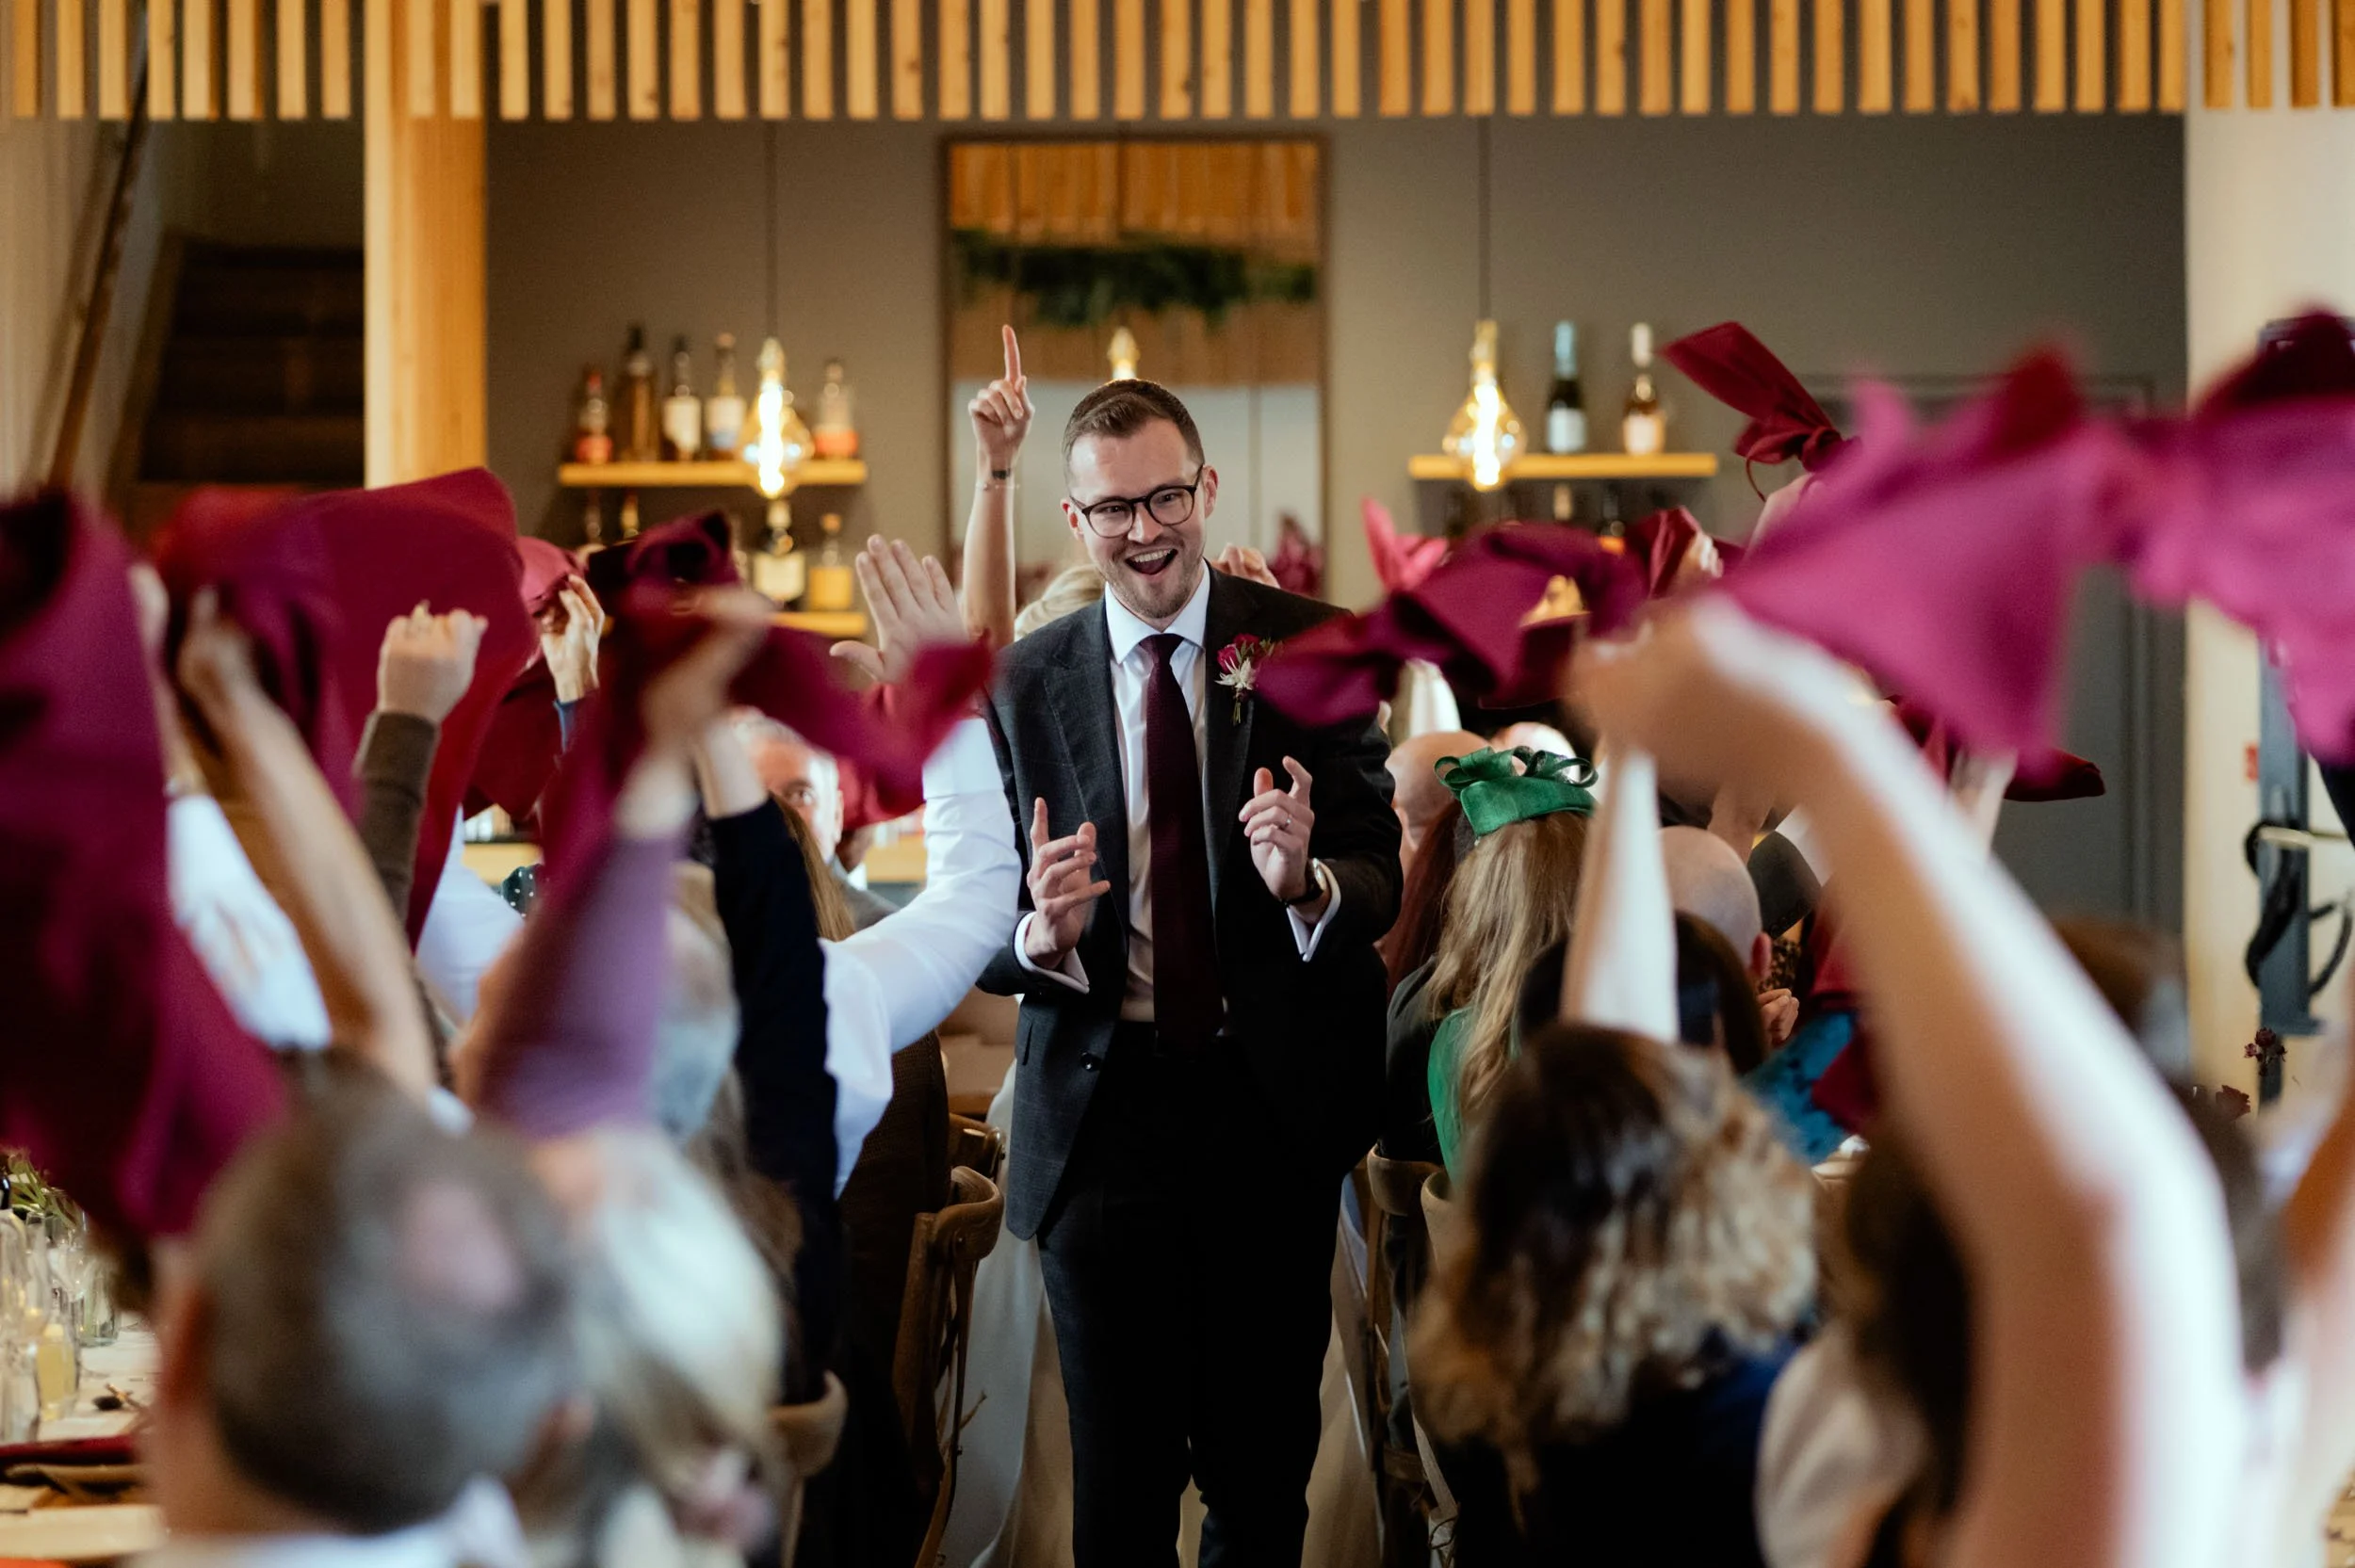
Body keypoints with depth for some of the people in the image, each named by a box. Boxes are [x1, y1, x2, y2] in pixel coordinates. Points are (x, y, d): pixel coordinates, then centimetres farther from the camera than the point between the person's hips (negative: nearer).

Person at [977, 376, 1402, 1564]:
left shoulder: (1309, 649, -1)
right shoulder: (1026, 685, 2)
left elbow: (1379, 878, -5)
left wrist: (1306, 883, -28)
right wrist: (1043, 935, -22)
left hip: (1274, 1104, 0)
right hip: (1102, 1109, 0)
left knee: (1264, 1471, 10)